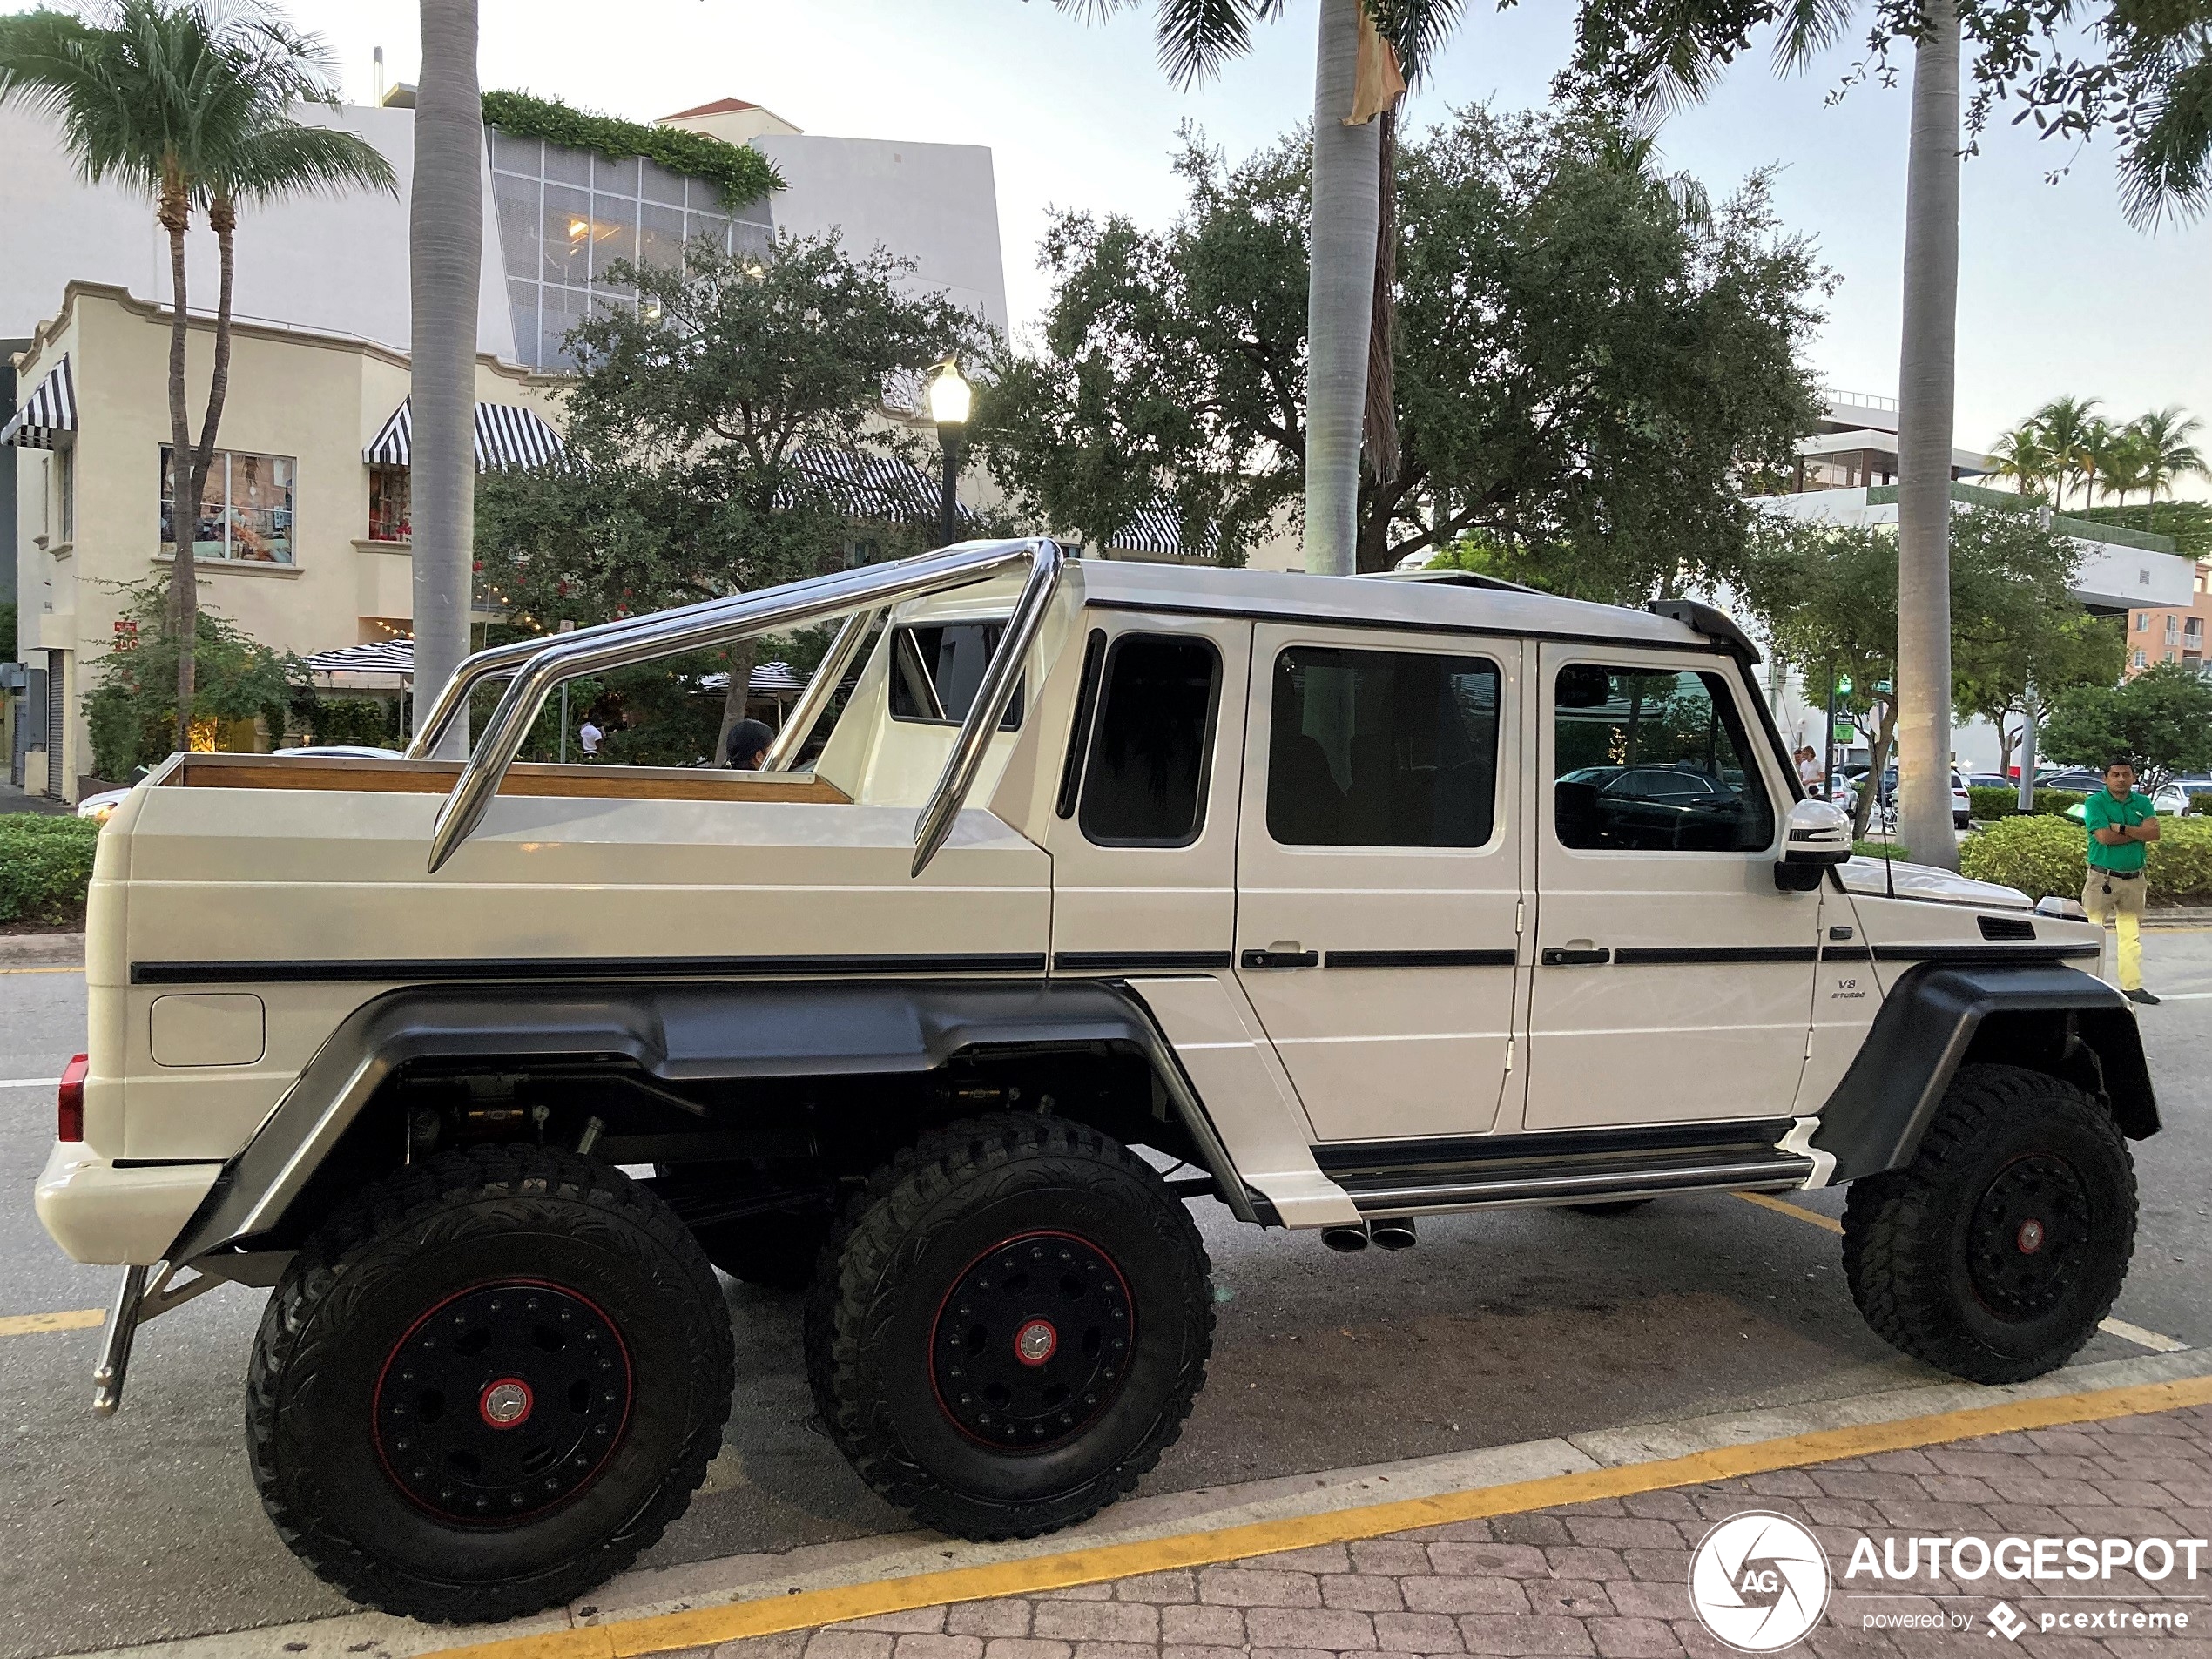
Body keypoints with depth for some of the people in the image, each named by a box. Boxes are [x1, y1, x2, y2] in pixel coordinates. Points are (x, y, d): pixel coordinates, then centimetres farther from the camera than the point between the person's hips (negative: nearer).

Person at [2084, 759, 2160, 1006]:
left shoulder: (2142, 803, 8)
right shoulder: (2095, 802, -5)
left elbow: (2154, 833, -8)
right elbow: (2104, 837, -18)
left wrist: (2122, 829, -17)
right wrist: (2139, 832, -9)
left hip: (2134, 879, 5)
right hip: (2103, 878, -5)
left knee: (2132, 935, 10)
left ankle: (2132, 986, 17)